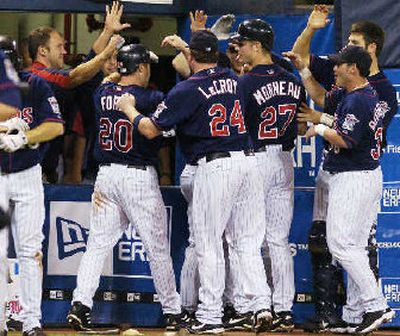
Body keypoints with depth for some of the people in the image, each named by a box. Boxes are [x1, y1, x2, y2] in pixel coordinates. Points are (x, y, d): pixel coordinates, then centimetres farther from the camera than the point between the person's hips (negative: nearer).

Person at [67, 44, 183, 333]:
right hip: (140, 177, -4)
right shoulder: (151, 98, -11)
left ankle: (81, 302, -11)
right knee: (157, 247, 5)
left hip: (106, 176, 4)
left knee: (98, 243, 5)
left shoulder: (102, 94, 4)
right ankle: (172, 311, 13)